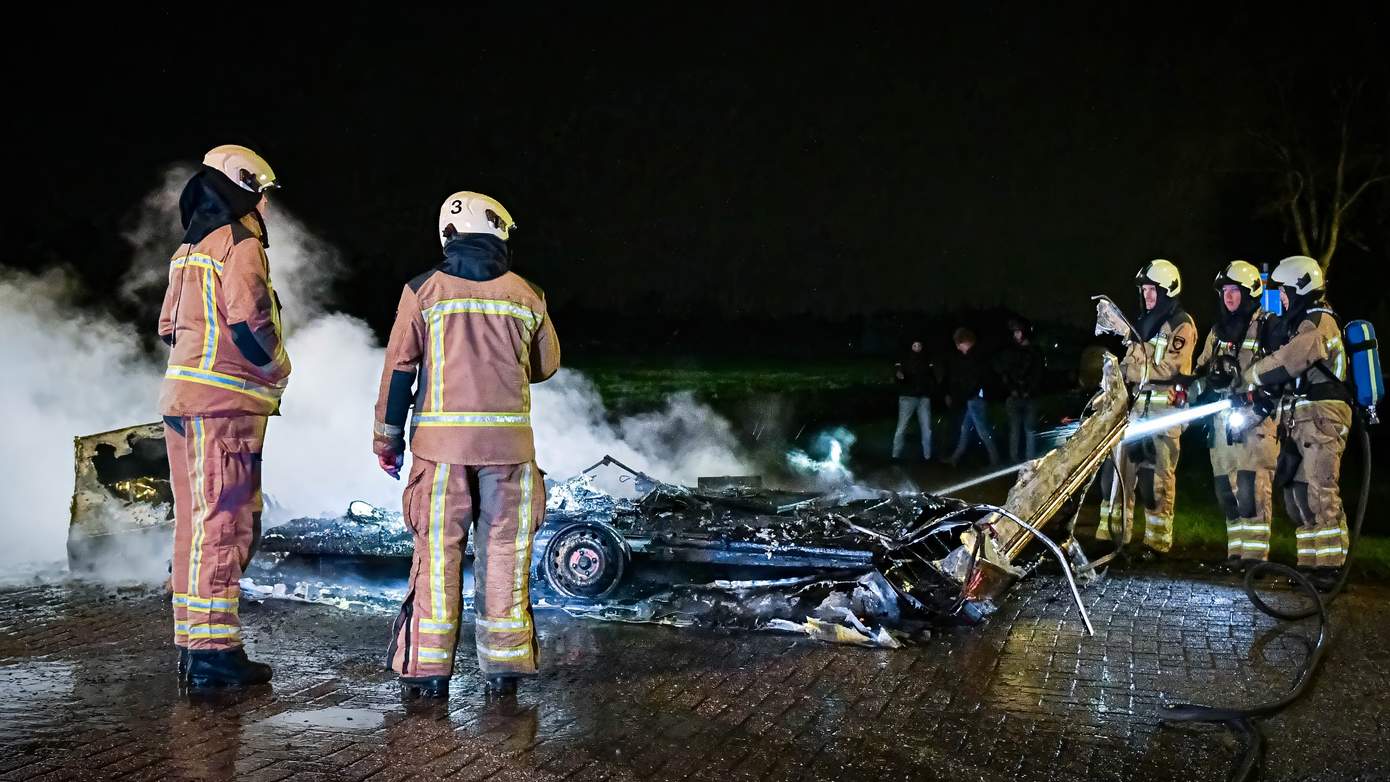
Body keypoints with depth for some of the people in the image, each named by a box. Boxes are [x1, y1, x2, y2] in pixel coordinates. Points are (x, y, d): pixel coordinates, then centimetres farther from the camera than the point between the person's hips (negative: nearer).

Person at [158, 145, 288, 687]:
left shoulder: (189, 249, 20)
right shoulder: (240, 243, -9)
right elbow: (251, 325, -19)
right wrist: (279, 370, -1)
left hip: (182, 397, 9)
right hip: (224, 403, -9)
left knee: (196, 522, 13)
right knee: (223, 523, -8)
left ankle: (191, 642, 19)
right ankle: (213, 650, -8)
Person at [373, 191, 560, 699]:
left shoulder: (423, 290, 2)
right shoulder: (526, 295, 5)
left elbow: (399, 368, 2)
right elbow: (547, 365, 16)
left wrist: (388, 436, 10)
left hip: (441, 437, -1)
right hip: (508, 439, 1)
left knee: (437, 553, 3)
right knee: (504, 553, 7)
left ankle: (428, 670, 4)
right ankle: (503, 666, 10)